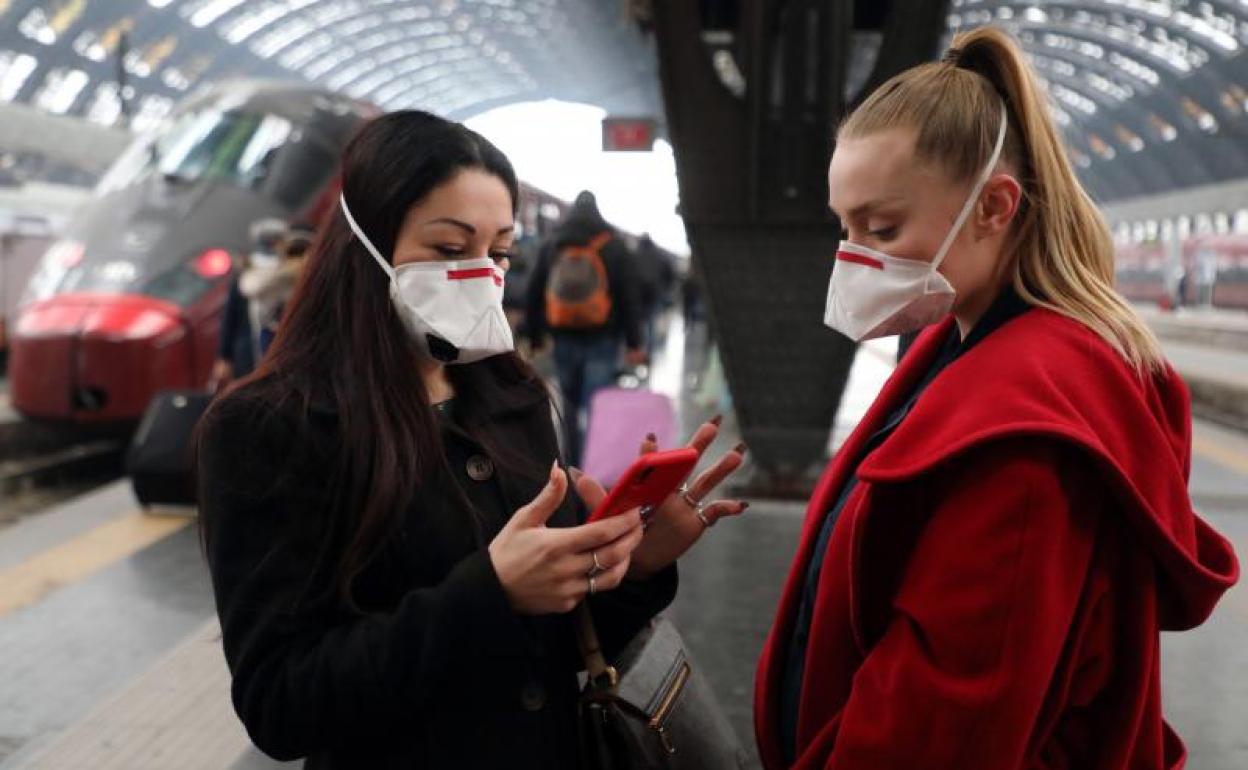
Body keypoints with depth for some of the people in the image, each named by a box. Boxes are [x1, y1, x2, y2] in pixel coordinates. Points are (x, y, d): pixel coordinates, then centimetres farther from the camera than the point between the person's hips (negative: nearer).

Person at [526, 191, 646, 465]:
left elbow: (534, 294, 8)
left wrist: (536, 337, 14)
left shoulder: (551, 246, 7)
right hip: (601, 339, -3)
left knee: (571, 403, 16)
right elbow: (630, 295, -4)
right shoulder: (612, 246, 0)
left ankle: (572, 462, 22)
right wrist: (634, 343, -2)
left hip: (564, 337, 3)